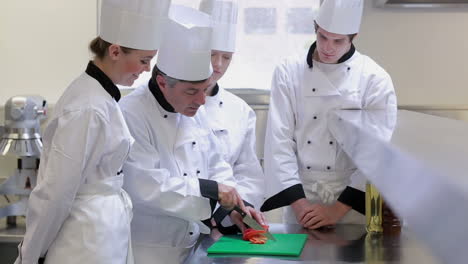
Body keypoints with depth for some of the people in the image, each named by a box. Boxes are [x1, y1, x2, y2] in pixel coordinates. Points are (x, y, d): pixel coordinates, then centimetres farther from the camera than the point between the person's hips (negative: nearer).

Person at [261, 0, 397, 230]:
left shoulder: (375, 79, -7)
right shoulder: (289, 72, -2)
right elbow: (280, 142, -6)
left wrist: (338, 208, -14)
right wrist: (299, 202, -14)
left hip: (353, 199, -1)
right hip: (301, 195, 1)